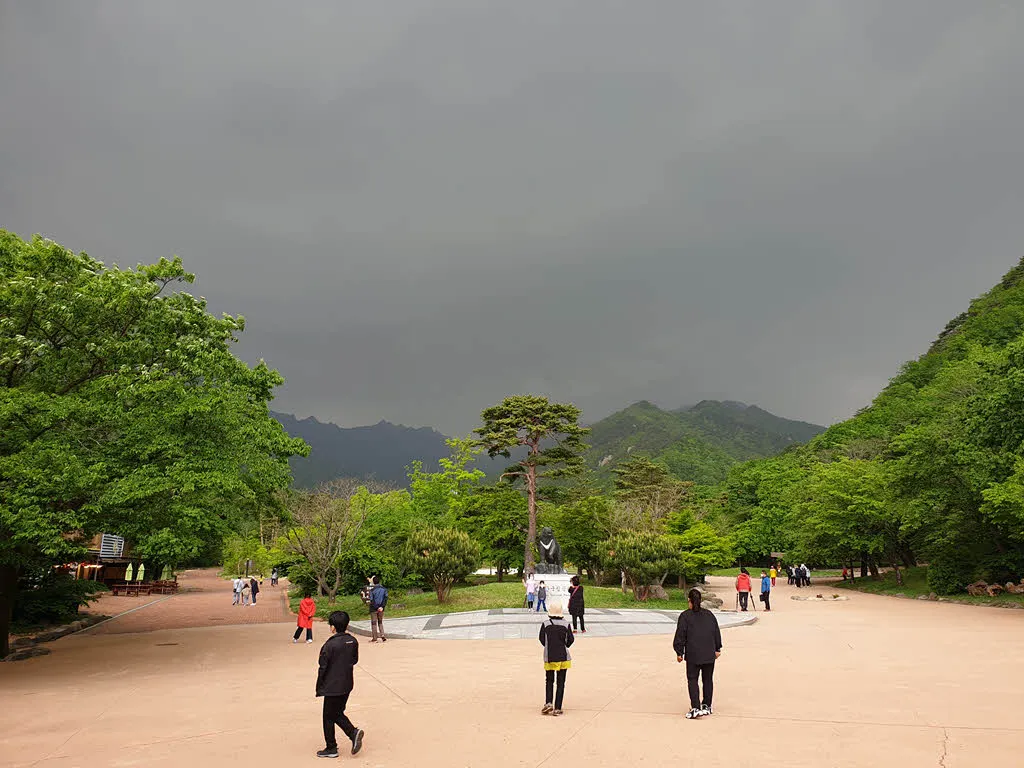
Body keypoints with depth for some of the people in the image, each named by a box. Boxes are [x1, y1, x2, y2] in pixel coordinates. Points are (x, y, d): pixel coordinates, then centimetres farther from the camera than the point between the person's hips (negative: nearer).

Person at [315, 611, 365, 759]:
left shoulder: (330, 645, -19)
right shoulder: (353, 641, -2)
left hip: (332, 687, -6)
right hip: (347, 686, 6)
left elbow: (323, 668, -14)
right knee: (338, 713, 21)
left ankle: (331, 748, 18)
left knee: (328, 717, 9)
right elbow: (355, 660, 10)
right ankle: (353, 732, 2)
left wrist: (319, 689, -3)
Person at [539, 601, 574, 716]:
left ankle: (548, 702, -3)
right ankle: (557, 708, 6)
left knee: (549, 681, 15)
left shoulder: (545, 624, -8)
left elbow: (542, 639, -1)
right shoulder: (566, 624, -6)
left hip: (549, 657, 0)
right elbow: (570, 640, 0)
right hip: (563, 657, 0)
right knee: (560, 682, 8)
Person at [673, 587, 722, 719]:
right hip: (710, 655, 5)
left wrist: (679, 652, 2)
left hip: (693, 655, -4)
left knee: (692, 680, 0)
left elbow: (680, 636, -6)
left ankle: (696, 708, -10)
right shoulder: (709, 614, 8)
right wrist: (717, 649, 22)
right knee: (708, 680, 15)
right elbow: (717, 633, 13)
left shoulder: (685, 616, -6)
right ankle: (707, 706, 24)